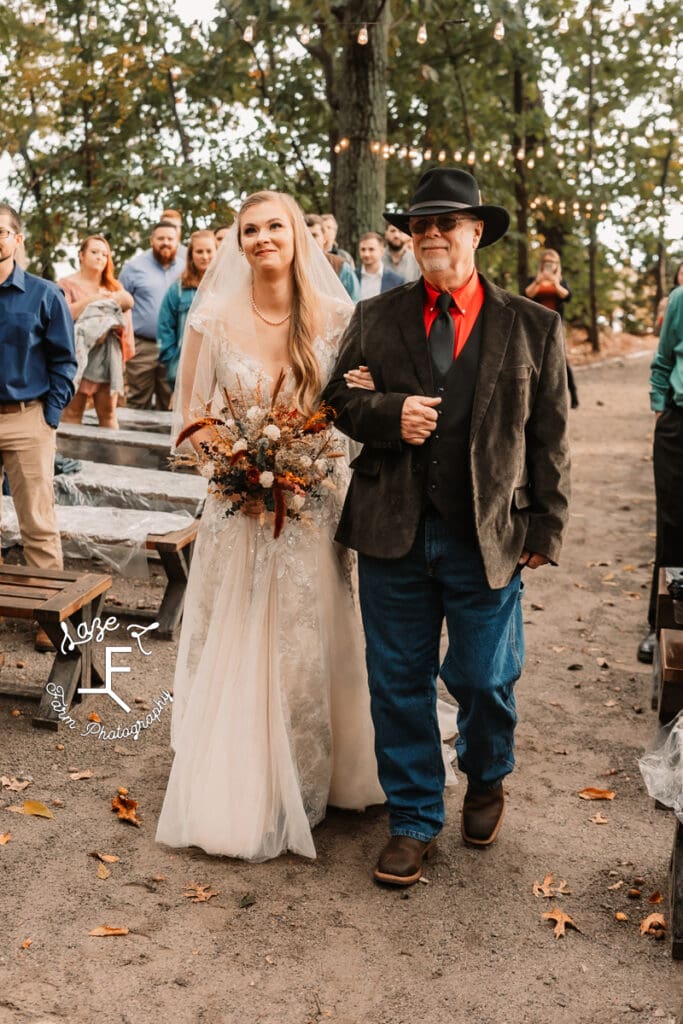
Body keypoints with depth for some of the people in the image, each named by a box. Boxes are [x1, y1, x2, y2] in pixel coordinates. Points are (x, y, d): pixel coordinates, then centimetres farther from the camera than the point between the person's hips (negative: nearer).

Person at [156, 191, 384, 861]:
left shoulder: (335, 317, -3)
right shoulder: (214, 320, -4)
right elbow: (189, 413, 2)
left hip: (317, 506, 1)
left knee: (309, 647, 10)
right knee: (237, 649, 6)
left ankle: (310, 783, 31)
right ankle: (241, 793, 24)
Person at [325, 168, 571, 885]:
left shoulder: (532, 327, 3)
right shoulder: (374, 319, 7)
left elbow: (550, 439, 3)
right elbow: (336, 400, 9)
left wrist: (546, 529, -2)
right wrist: (389, 415, -11)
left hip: (489, 540, -1)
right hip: (393, 533, 2)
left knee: (485, 680, 9)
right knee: (398, 684, 8)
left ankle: (486, 781, 42)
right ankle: (413, 821, 26)